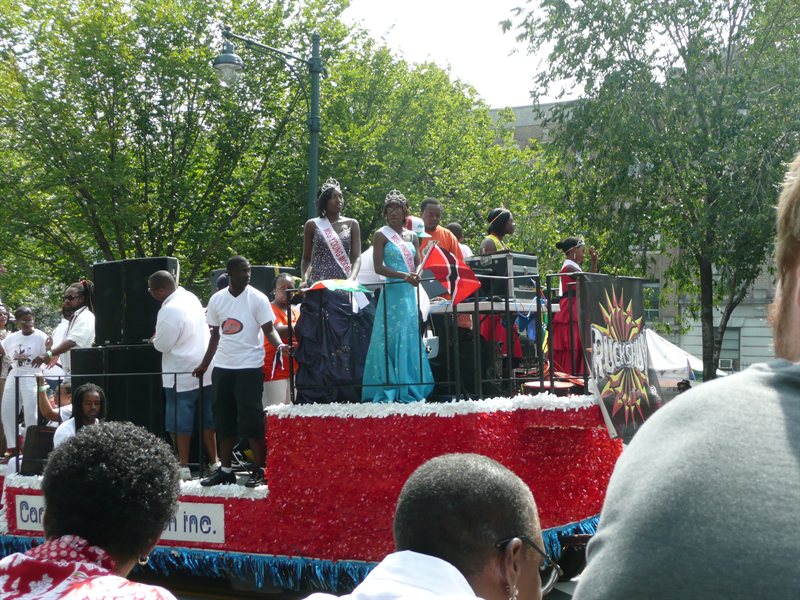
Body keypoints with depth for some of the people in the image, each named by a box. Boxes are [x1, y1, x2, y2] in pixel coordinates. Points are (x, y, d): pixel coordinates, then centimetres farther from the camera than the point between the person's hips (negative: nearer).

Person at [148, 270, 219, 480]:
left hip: (181, 376, -8)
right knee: (207, 418, 13)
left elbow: (161, 345, -16)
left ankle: (183, 467, 8)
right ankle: (213, 461, 19)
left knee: (181, 422, 3)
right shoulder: (190, 297, 5)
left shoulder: (169, 311, -21)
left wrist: (154, 339, 7)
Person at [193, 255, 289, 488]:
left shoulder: (257, 298, -5)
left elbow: (269, 329, -8)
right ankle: (225, 470, 18)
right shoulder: (216, 299, 7)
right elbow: (216, 334, 16)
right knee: (224, 419, 9)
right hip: (222, 367, 5)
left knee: (251, 420, -6)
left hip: (249, 367, -5)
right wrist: (204, 364, 16)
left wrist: (279, 345, -28)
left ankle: (259, 471, 3)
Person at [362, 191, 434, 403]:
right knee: (391, 339, -8)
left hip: (410, 294, 5)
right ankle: (387, 390, -5)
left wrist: (416, 276, -13)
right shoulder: (381, 235, 0)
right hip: (392, 293, -5)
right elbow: (378, 267, -8)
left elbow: (418, 265, 11)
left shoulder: (412, 236, 16)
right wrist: (404, 275, -20)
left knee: (411, 338, 5)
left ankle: (409, 389, 10)